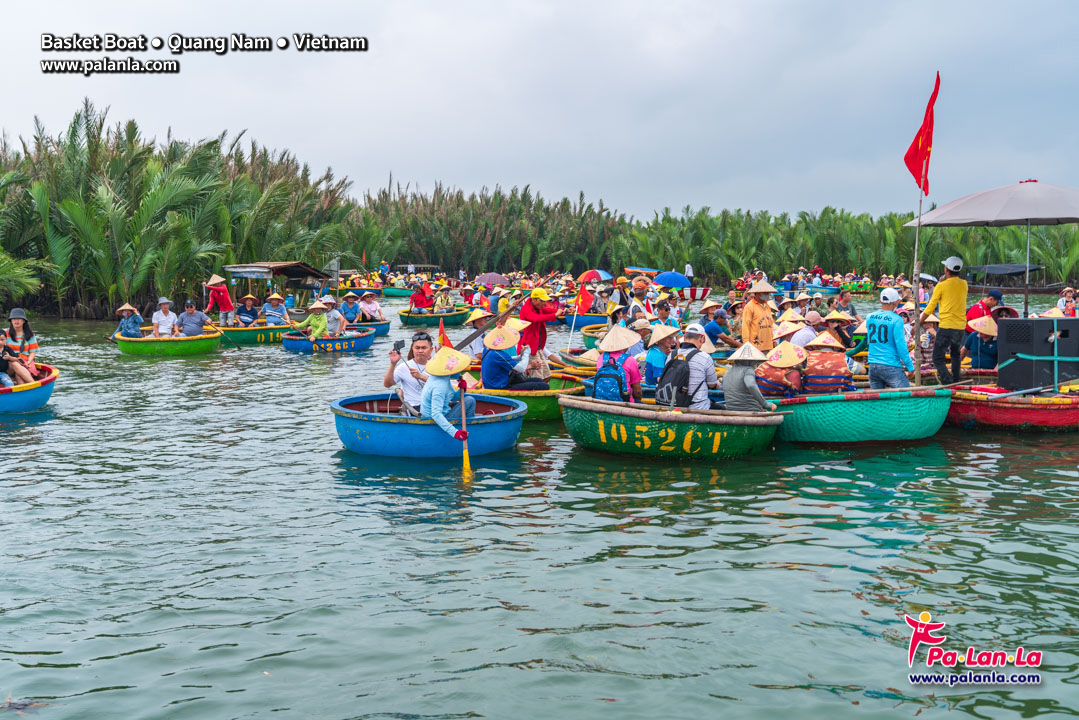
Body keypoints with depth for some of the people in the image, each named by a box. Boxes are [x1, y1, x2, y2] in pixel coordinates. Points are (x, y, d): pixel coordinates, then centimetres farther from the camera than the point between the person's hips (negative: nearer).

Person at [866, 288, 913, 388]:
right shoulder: (896, 320, -9)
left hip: (873, 366, 6)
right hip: (891, 367, -6)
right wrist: (910, 366, -6)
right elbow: (901, 345, -12)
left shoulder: (870, 317, 8)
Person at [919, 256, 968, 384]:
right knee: (955, 354, 27)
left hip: (946, 327, -6)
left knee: (938, 359, -4)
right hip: (961, 327, 6)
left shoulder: (942, 286, -6)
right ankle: (956, 381, 32)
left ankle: (948, 381, -20)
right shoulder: (964, 284, 8)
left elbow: (930, 308, -1)